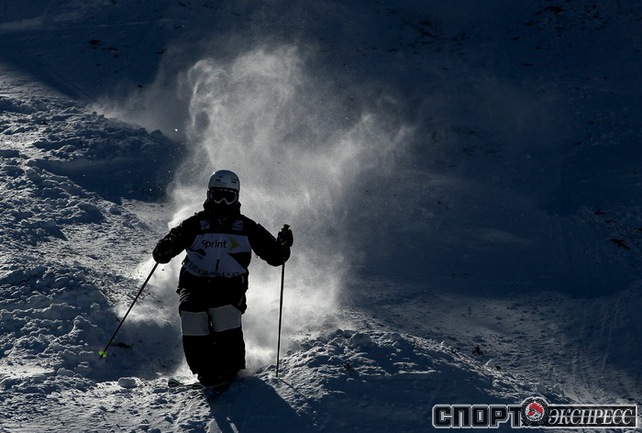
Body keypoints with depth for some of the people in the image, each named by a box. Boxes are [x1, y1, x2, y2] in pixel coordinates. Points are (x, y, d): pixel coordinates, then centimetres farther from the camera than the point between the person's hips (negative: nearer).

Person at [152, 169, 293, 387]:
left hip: (230, 287, -1)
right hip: (195, 285, 1)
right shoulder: (195, 225, 7)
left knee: (225, 312, -28)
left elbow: (274, 256, 9)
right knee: (191, 315, -23)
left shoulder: (247, 228, 9)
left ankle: (231, 366, -14)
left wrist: (283, 245, -12)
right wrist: (165, 249, -21)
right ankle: (205, 370, -11)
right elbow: (162, 253, 2)